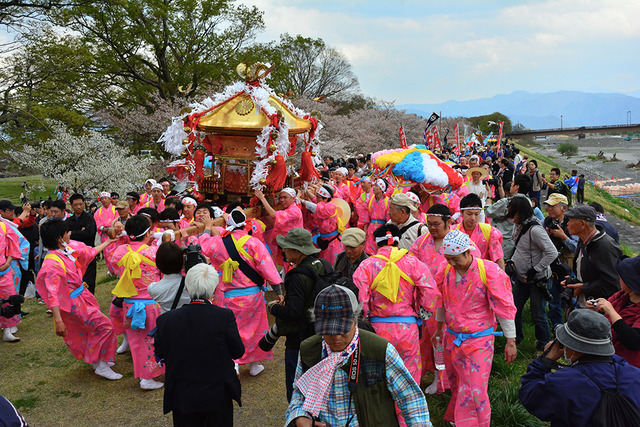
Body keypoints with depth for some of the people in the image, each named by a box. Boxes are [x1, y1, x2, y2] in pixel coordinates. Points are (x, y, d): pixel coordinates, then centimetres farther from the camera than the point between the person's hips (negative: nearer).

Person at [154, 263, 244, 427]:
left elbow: (160, 354, -2)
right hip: (218, 397, -1)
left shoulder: (166, 320, -15)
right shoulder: (225, 316, -21)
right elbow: (238, 352, -10)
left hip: (182, 399, 1)